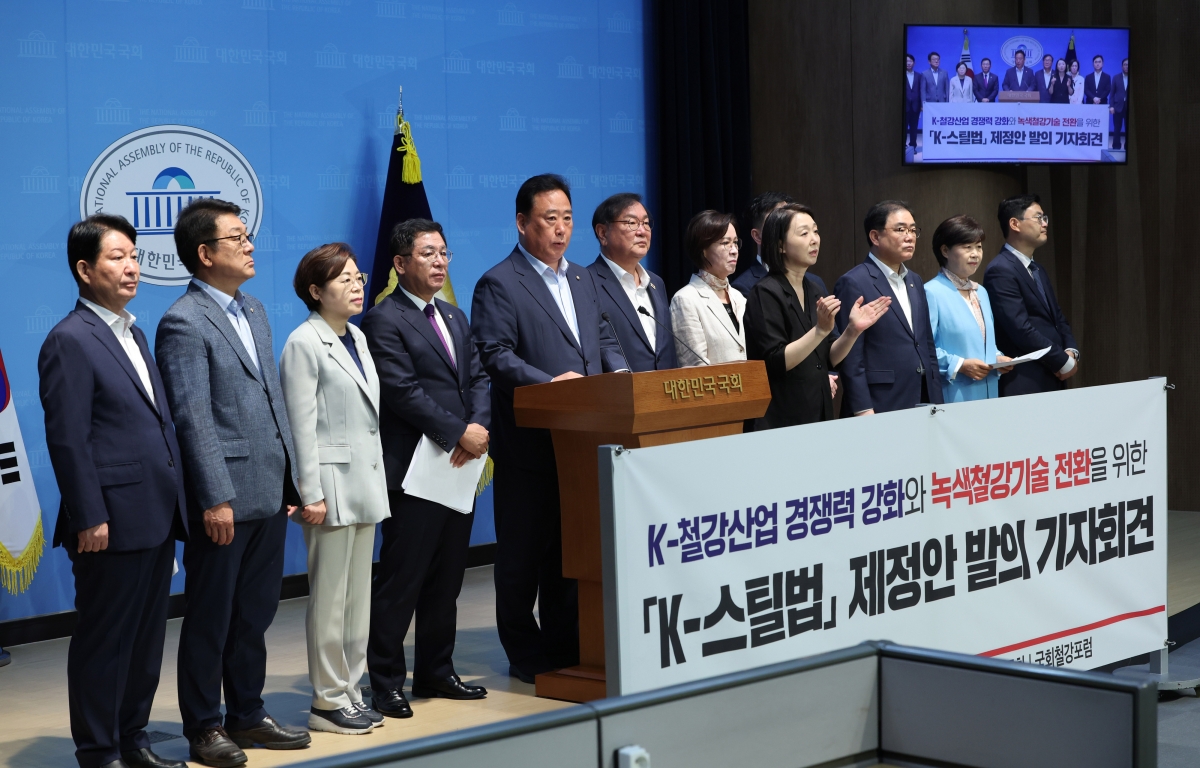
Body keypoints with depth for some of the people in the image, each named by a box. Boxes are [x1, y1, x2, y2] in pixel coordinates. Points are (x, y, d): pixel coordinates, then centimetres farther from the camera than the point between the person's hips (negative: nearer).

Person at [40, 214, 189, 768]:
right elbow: (67, 440, -15)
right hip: (113, 524, -9)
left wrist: (174, 505, 17)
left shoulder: (134, 334, 16)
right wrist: (89, 519, -18)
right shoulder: (70, 341, -11)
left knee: (147, 637, 14)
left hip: (157, 519, 9)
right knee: (104, 639, 2)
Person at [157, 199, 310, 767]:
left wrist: (291, 480, 15)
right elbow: (194, 419, -17)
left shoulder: (253, 310, 15)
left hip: (269, 495, 8)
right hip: (225, 499, -8)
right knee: (211, 618, 4)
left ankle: (247, 715, 27)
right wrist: (216, 499, -20)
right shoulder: (184, 323, -12)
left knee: (255, 614, 15)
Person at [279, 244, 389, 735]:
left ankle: (350, 690, 18)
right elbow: (302, 426, -13)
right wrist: (312, 495, -16)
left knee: (359, 596, 11)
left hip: (366, 481, 8)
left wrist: (376, 481, 17)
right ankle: (328, 701, 6)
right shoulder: (304, 344, -10)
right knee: (330, 598, -2)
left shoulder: (357, 338, 14)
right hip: (332, 483, -8)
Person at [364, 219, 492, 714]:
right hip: (414, 469, -8)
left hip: (458, 467, 8)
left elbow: (477, 377, 12)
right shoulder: (384, 321, -8)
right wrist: (459, 433, -16)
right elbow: (404, 392, -16)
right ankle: (385, 682, 4)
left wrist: (479, 424, -7)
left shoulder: (454, 317, 18)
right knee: (401, 579, -3)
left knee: (447, 578, 13)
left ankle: (436, 672, 23)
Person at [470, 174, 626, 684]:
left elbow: (603, 340, 19)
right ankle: (526, 655, 12)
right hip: (529, 444, -7)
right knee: (522, 554, 3)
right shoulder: (498, 285, -8)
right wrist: (549, 383, -28)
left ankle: (564, 644, 23)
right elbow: (496, 356, -16)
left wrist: (619, 373, -2)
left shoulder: (582, 280, 17)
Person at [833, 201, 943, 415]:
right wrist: (864, 412, -16)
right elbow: (851, 358, -12)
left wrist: (936, 401, 14)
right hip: (879, 408, -7)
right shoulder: (853, 283, -8)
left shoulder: (914, 281, 16)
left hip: (923, 404, 7)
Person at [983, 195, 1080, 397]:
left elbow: (1057, 317, 20)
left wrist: (1071, 351, 0)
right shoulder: (1001, 271, -13)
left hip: (1051, 380, 9)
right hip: (1024, 384, -9)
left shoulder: (1037, 270, 18)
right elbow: (1021, 329, -20)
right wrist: (1063, 362, -12)